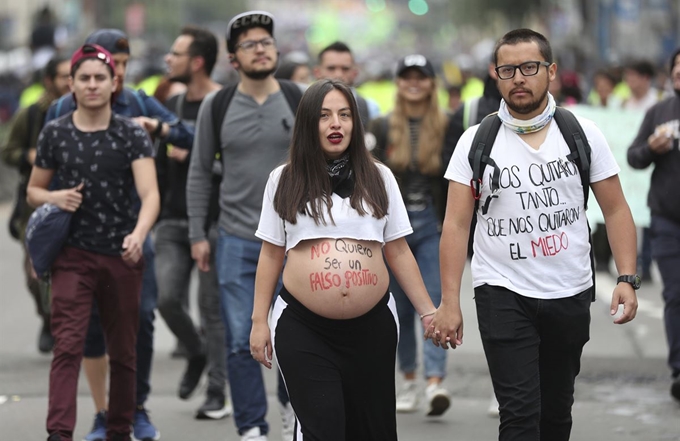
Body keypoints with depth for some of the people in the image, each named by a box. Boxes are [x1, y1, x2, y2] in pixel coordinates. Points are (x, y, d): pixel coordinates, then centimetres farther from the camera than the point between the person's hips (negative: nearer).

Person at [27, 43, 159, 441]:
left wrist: (139, 234, -34)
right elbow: (33, 191, 14)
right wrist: (55, 198, -10)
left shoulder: (132, 135, -2)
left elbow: (150, 193, -15)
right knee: (68, 346, -13)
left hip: (123, 258, 1)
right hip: (73, 256, 0)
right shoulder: (55, 134, 3)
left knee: (124, 351, 10)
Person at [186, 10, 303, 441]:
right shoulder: (217, 106, 3)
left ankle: (292, 404, 27)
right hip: (237, 240, 0)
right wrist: (198, 234, 4)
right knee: (242, 342, 0)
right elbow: (200, 172, 8)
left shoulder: (300, 100, 1)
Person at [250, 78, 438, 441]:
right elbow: (271, 255, 9)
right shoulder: (285, 180, 5)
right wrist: (259, 320, 5)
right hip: (302, 328, -2)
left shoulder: (378, 178, 8)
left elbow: (398, 252, 10)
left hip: (372, 327, 2)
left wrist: (428, 312, 5)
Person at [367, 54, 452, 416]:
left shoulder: (446, 127, 3)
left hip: (432, 225, -2)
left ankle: (436, 382, -21)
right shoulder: (381, 128, 5)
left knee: (433, 301, -12)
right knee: (400, 307, 7)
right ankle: (409, 380, 19)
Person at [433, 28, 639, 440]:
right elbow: (457, 225, -3)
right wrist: (450, 303, -9)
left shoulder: (583, 134, 1)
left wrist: (627, 279, -8)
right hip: (503, 295, -2)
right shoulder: (476, 141, -2)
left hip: (570, 295, 2)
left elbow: (616, 210, 4)